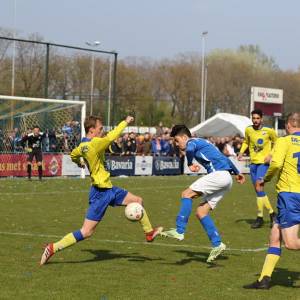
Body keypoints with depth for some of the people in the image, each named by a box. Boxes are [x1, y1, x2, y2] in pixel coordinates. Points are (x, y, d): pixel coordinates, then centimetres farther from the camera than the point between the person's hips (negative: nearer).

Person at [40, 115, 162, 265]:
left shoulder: (82, 146, 5)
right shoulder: (94, 144, -23)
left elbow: (73, 155, 25)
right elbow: (111, 136, -37)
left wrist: (79, 162, 48)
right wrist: (125, 122, -23)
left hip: (108, 189, 10)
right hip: (100, 193, -10)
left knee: (137, 201, 16)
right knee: (86, 232, -6)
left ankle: (149, 232, 32)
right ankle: (53, 248, -1)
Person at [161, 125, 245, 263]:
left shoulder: (193, 142, 0)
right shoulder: (202, 143, 29)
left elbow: (190, 149, -27)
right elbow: (223, 157, 38)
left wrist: (190, 164, -9)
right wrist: (237, 172, 47)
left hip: (219, 174, -10)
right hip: (226, 179, 10)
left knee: (187, 194, -13)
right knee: (201, 212, 7)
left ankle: (179, 231, -19)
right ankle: (217, 244, 3)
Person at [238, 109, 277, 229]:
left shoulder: (269, 131, -9)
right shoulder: (248, 130, 1)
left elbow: (276, 142, 5)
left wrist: (270, 155, -7)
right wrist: (241, 152, 3)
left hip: (264, 162, -6)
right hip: (253, 163, 6)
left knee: (259, 187, -16)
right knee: (259, 190, 10)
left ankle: (260, 217, -9)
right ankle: (271, 212, 25)